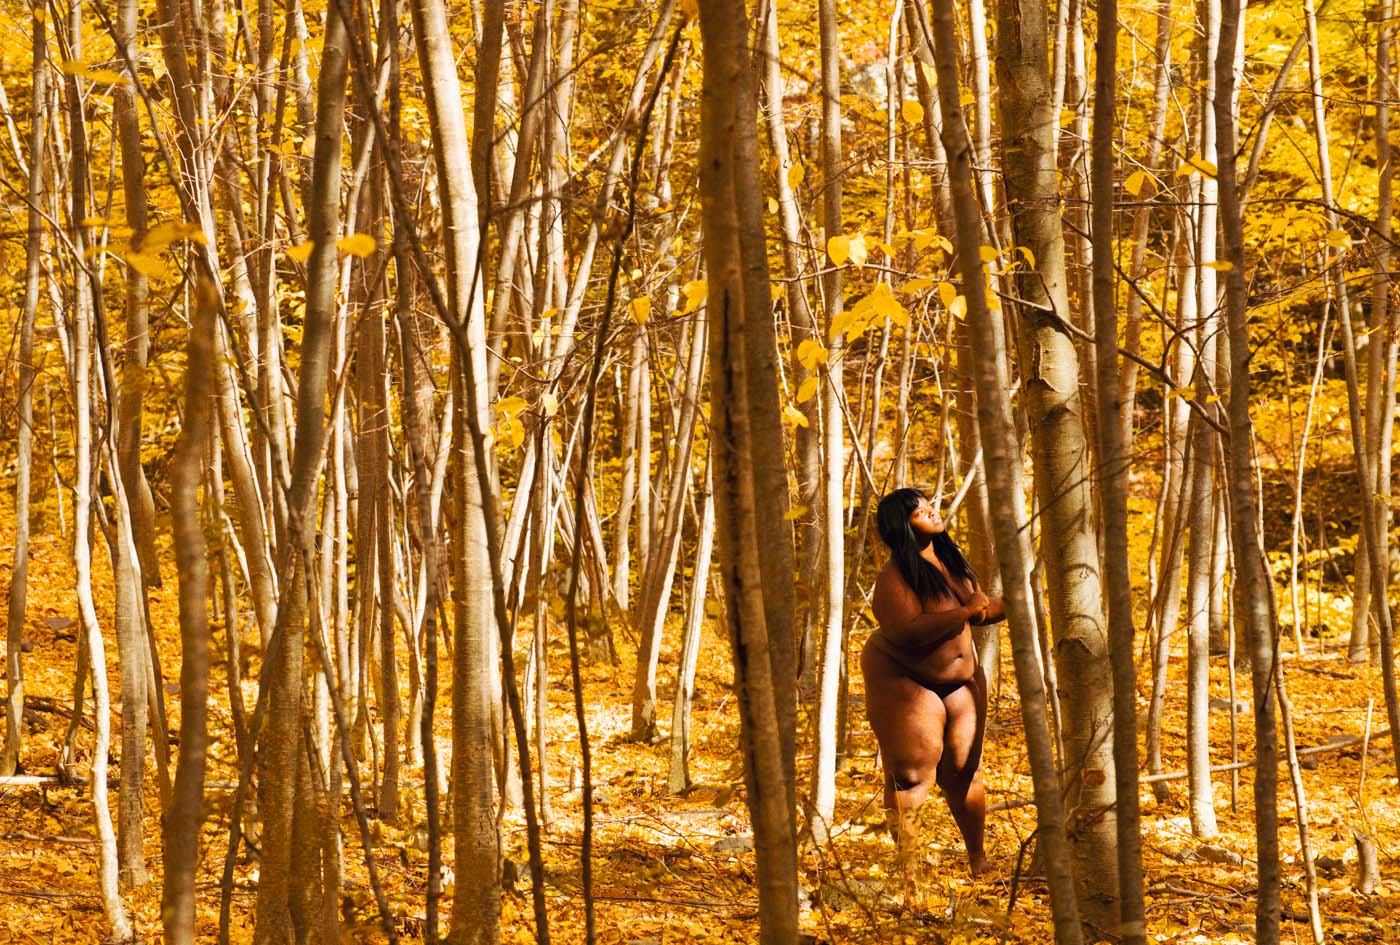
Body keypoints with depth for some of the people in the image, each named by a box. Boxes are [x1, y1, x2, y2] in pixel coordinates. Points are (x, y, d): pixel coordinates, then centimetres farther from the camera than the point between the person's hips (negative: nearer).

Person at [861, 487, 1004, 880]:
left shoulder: (951, 561, 4)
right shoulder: (894, 578, -22)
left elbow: (980, 608, 16)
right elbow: (906, 631, -34)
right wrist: (964, 613, -29)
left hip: (960, 679, 7)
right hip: (903, 681, -7)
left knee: (964, 769, 6)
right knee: (911, 774, -7)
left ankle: (978, 858, 19)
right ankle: (905, 866, 0)